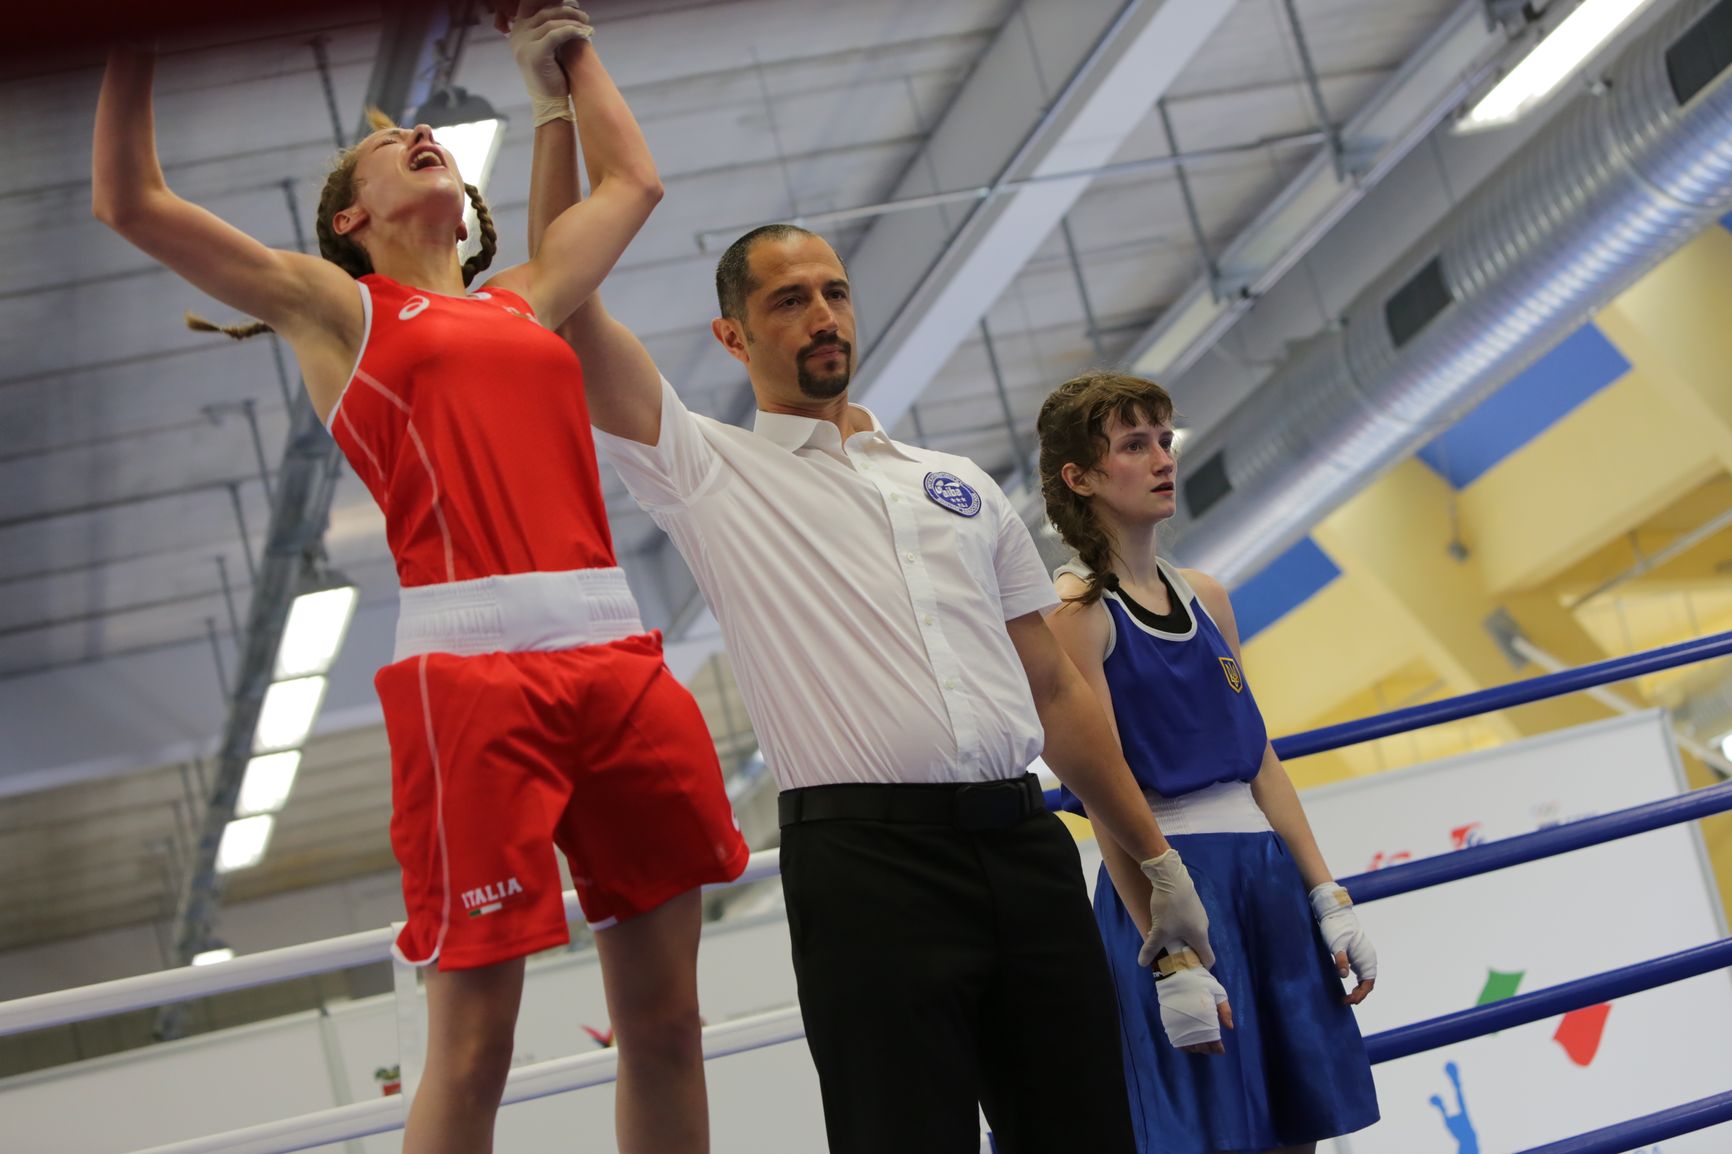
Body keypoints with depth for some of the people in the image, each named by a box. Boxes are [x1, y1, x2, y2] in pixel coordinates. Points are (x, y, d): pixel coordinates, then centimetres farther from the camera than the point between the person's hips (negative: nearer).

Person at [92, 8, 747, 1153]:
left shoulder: (525, 297, 25)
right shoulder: (334, 306, 13)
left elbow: (634, 179, 40)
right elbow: (132, 200, 7)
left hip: (618, 657, 5)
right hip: (469, 663, -5)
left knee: (665, 1018, 5)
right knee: (471, 1046, -7)